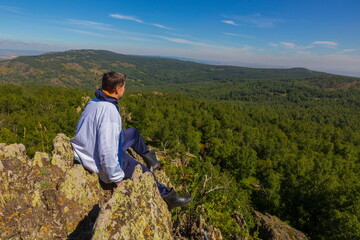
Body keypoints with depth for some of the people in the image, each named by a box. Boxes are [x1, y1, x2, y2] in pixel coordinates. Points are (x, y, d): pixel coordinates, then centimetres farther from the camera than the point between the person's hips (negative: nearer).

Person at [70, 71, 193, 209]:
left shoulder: (94, 102, -3)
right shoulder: (109, 111, -33)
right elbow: (107, 150, -35)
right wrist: (116, 177, -22)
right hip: (100, 162, -9)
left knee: (133, 133, 20)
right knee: (145, 172, 5)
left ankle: (148, 156, 44)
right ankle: (168, 196, 26)